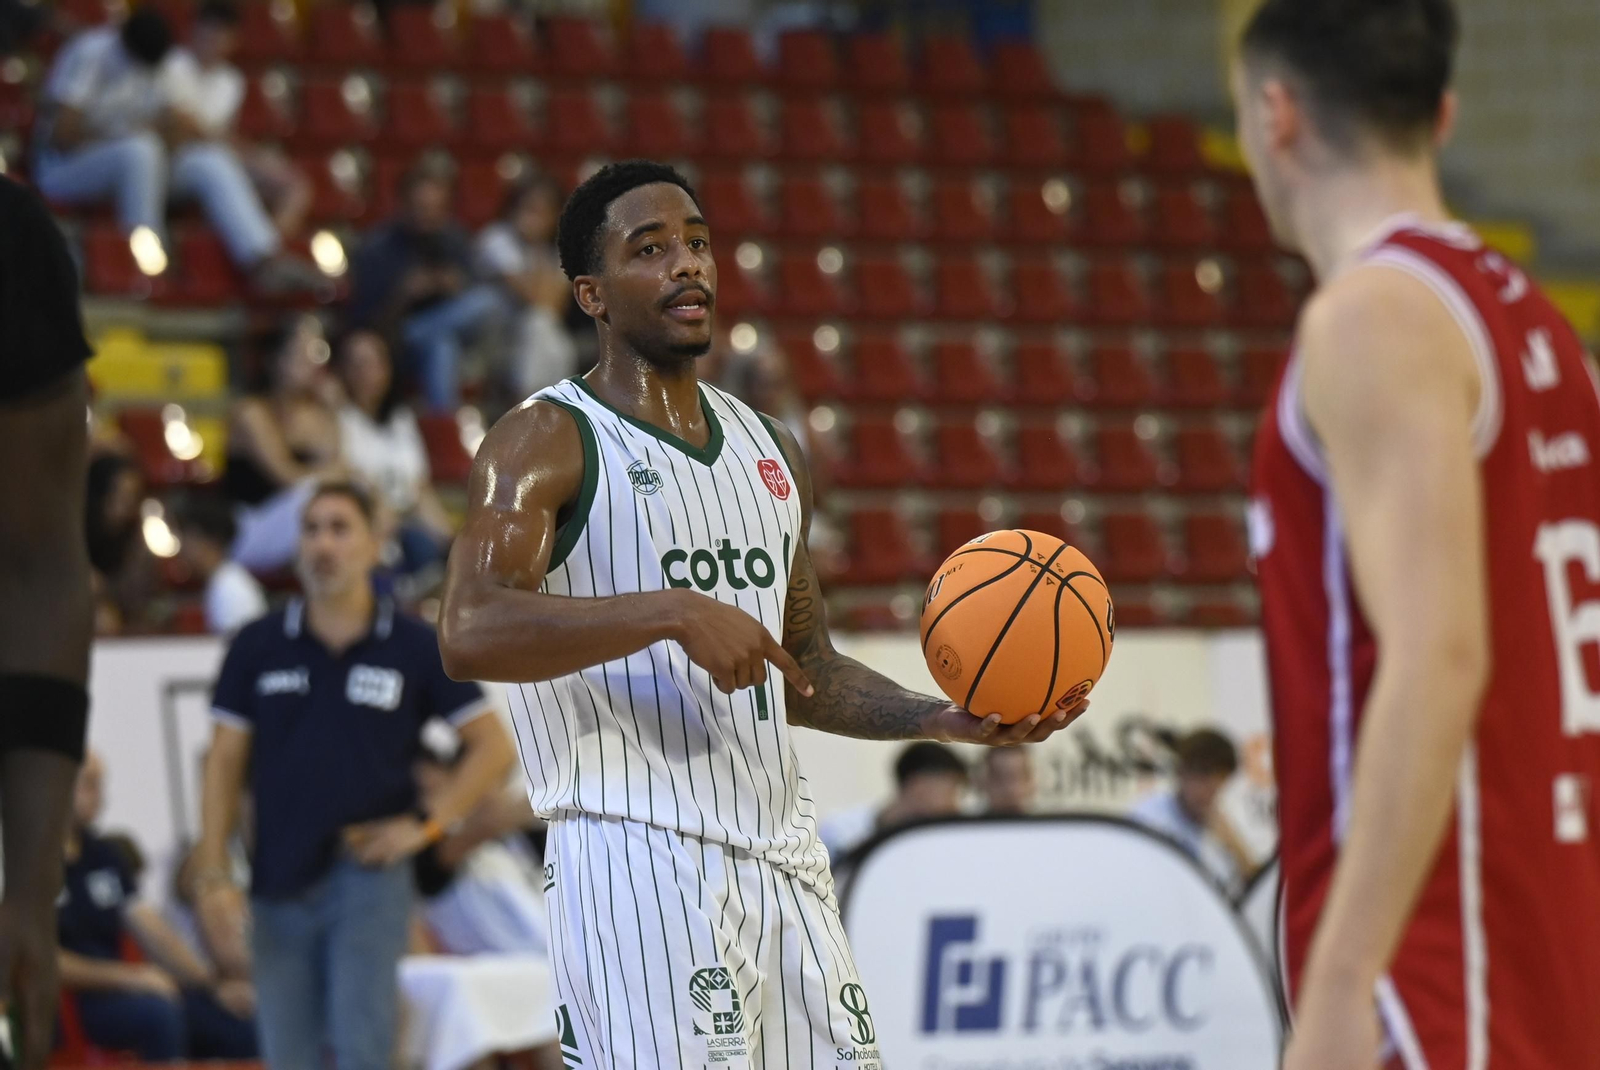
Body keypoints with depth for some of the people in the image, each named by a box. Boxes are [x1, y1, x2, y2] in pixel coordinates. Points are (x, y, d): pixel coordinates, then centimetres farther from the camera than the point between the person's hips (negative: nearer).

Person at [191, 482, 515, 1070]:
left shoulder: (414, 647, 3)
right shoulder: (257, 647, 7)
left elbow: (492, 748, 6)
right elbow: (224, 764, 7)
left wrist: (426, 824, -4)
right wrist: (213, 873, -2)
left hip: (368, 873, -2)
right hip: (278, 882, 2)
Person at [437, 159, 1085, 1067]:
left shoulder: (768, 451, 19)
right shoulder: (547, 442, -3)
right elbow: (470, 634, -19)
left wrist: (944, 721, 10)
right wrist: (674, 612, -24)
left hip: (781, 857, 7)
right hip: (637, 850, -7)